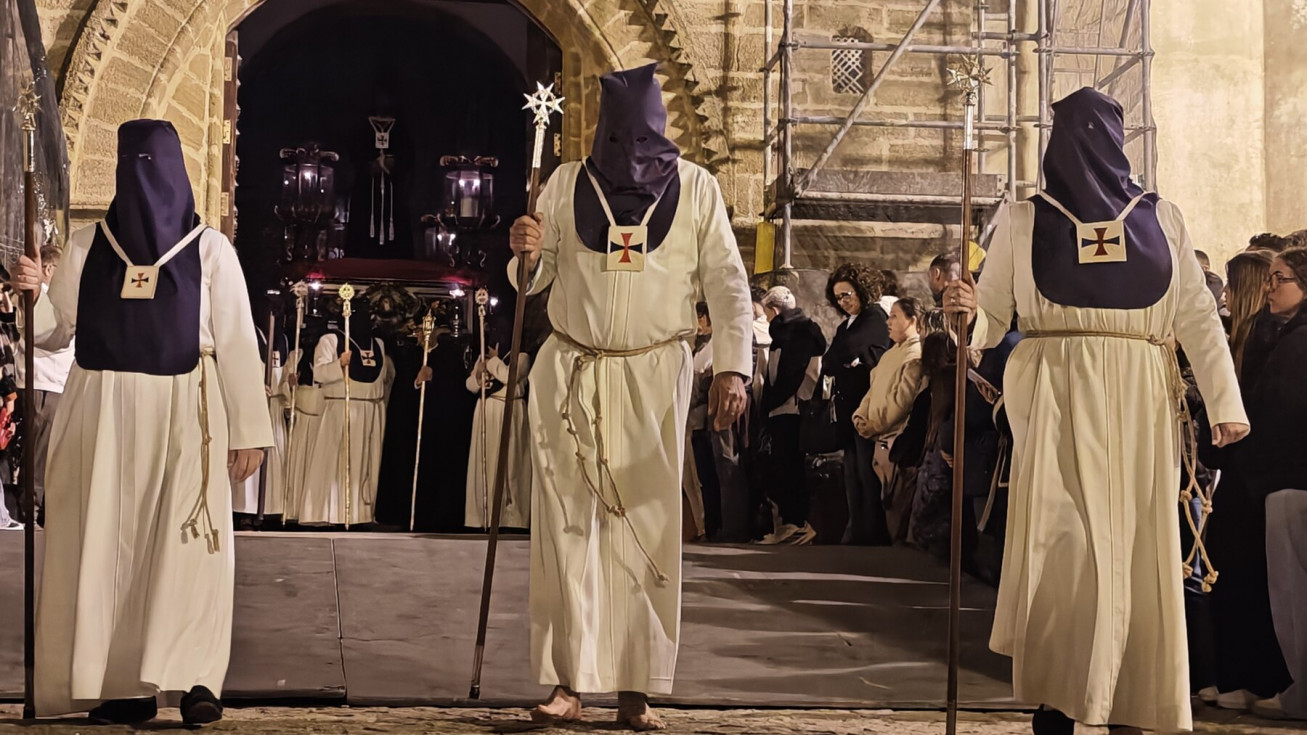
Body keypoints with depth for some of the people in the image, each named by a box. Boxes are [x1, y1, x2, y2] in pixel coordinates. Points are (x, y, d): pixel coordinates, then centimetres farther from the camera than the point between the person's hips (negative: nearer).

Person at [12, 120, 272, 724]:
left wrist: (248, 431, -4)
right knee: (107, 544, 0)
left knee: (189, 544, -10)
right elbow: (55, 332, 12)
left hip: (185, 414, -3)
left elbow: (237, 342, 0)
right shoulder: (88, 247, 9)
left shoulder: (210, 249, 2)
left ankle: (195, 677, -7)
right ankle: (126, 684, 4)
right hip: (102, 416, 3)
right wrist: (32, 293, -9)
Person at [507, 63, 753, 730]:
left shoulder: (695, 188, 1)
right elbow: (534, 281, 9)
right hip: (569, 375, 1)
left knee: (647, 526, -1)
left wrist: (732, 366, -14)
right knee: (567, 525, -1)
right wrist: (527, 254, -14)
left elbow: (727, 284, -1)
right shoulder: (567, 184, 4)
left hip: (653, 379, -1)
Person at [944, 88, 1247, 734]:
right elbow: (990, 320, 5)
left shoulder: (1161, 218, 14)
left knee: (1136, 551, 0)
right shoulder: (1022, 222, 9)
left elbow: (1197, 316, 8)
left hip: (1139, 404, 2)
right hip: (1056, 399, -2)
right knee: (1062, 545, -11)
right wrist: (968, 313, -18)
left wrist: (1224, 402, -2)